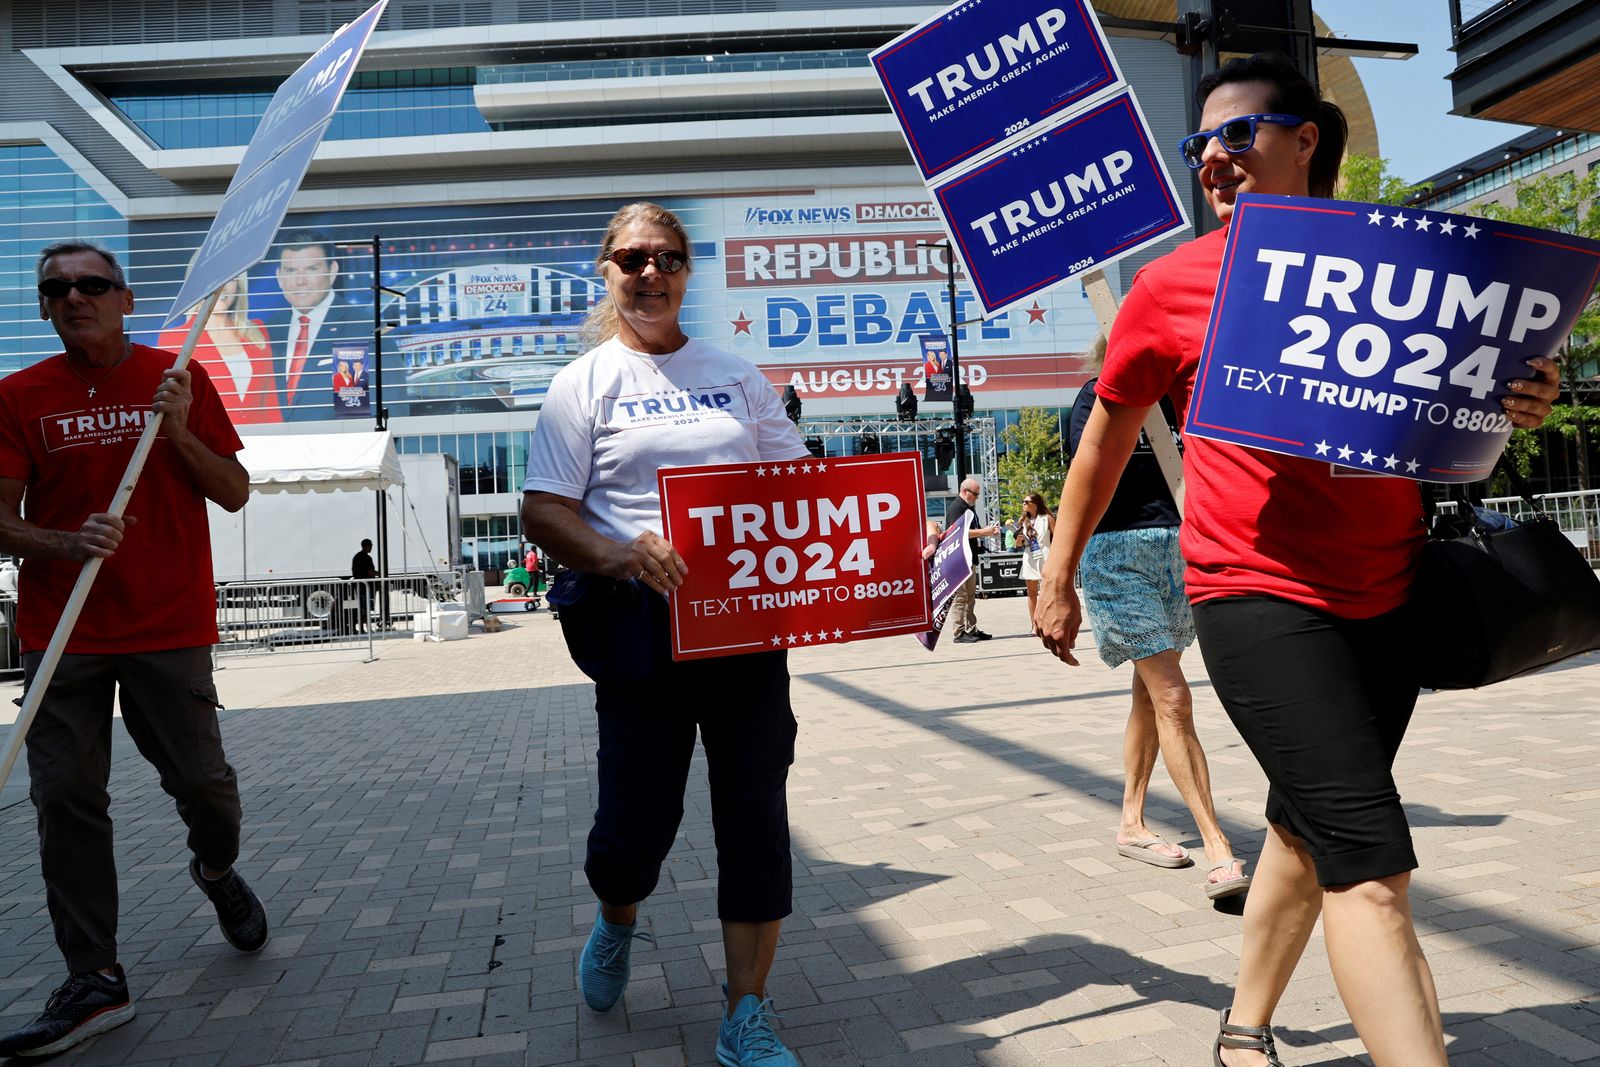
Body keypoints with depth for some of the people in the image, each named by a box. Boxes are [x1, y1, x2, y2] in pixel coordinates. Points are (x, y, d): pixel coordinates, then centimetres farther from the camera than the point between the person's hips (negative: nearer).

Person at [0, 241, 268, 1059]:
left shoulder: (178, 379, 4)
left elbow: (235, 494, 4)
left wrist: (180, 433, -12)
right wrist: (68, 544, -18)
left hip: (169, 628, -1)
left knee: (203, 783, 1)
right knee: (67, 800, 1)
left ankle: (217, 870, 36)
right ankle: (94, 984, 12)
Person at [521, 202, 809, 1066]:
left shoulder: (734, 377, 15)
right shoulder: (584, 383, 5)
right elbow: (542, 511, -2)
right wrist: (617, 554, -21)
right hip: (642, 621, -2)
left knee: (755, 815, 1)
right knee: (638, 819, 1)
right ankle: (616, 921, 39)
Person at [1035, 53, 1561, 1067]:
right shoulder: (1173, 284, -1)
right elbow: (1107, 438, 9)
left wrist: (1521, 401, -2)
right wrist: (1059, 576, 13)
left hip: (1389, 594, 5)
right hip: (1258, 595, -5)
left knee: (1308, 825, 16)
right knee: (1370, 859, -14)